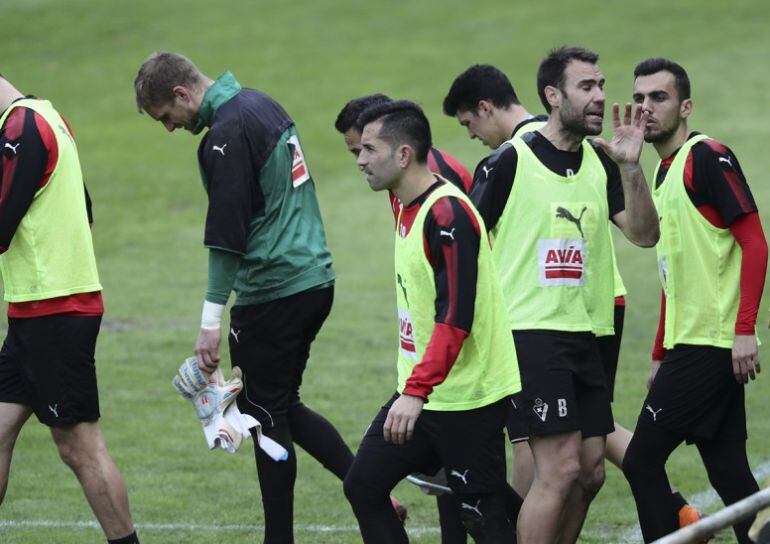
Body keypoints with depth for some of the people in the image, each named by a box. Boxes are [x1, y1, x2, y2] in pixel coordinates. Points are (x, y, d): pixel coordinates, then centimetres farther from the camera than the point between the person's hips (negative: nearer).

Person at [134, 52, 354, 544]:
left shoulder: (227, 134, -17)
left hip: (272, 293, -9)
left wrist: (211, 322, -16)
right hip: (316, 279, 9)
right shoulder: (264, 106, 12)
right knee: (284, 406, 17)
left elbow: (227, 236, -19)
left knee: (267, 417, 1)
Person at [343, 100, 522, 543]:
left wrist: (416, 392, -31)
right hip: (418, 393, 10)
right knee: (364, 486, 7)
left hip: (467, 398, -10)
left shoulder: (448, 214, -19)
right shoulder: (409, 209, 11)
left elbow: (455, 318, -26)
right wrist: (411, 390, 18)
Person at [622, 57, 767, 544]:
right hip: (688, 345, 9)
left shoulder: (708, 157, -10)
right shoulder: (664, 172, 18)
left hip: (709, 345, -9)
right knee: (729, 475, 6)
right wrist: (660, 355, 23)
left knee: (642, 462, -7)